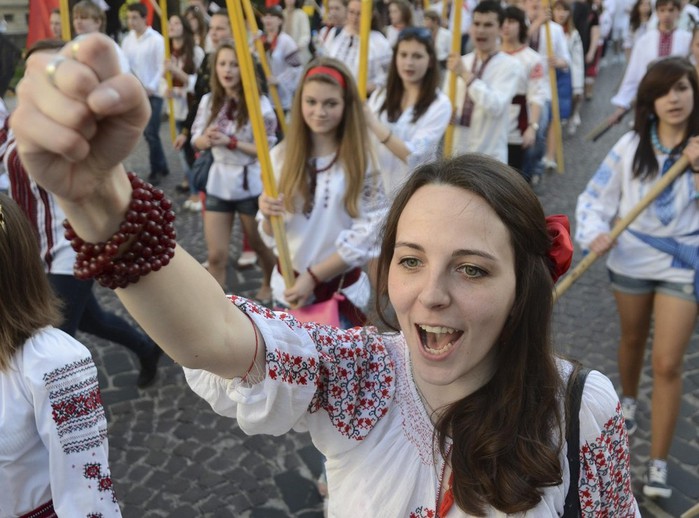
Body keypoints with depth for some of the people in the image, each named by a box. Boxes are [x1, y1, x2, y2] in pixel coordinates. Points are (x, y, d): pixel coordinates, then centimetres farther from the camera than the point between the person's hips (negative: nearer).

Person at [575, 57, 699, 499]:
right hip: (631, 259, 2)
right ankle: (628, 398, 53)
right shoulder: (631, 145, -5)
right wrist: (594, 233, -23)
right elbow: (595, 196, -4)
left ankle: (659, 462, 8)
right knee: (633, 341, 23)